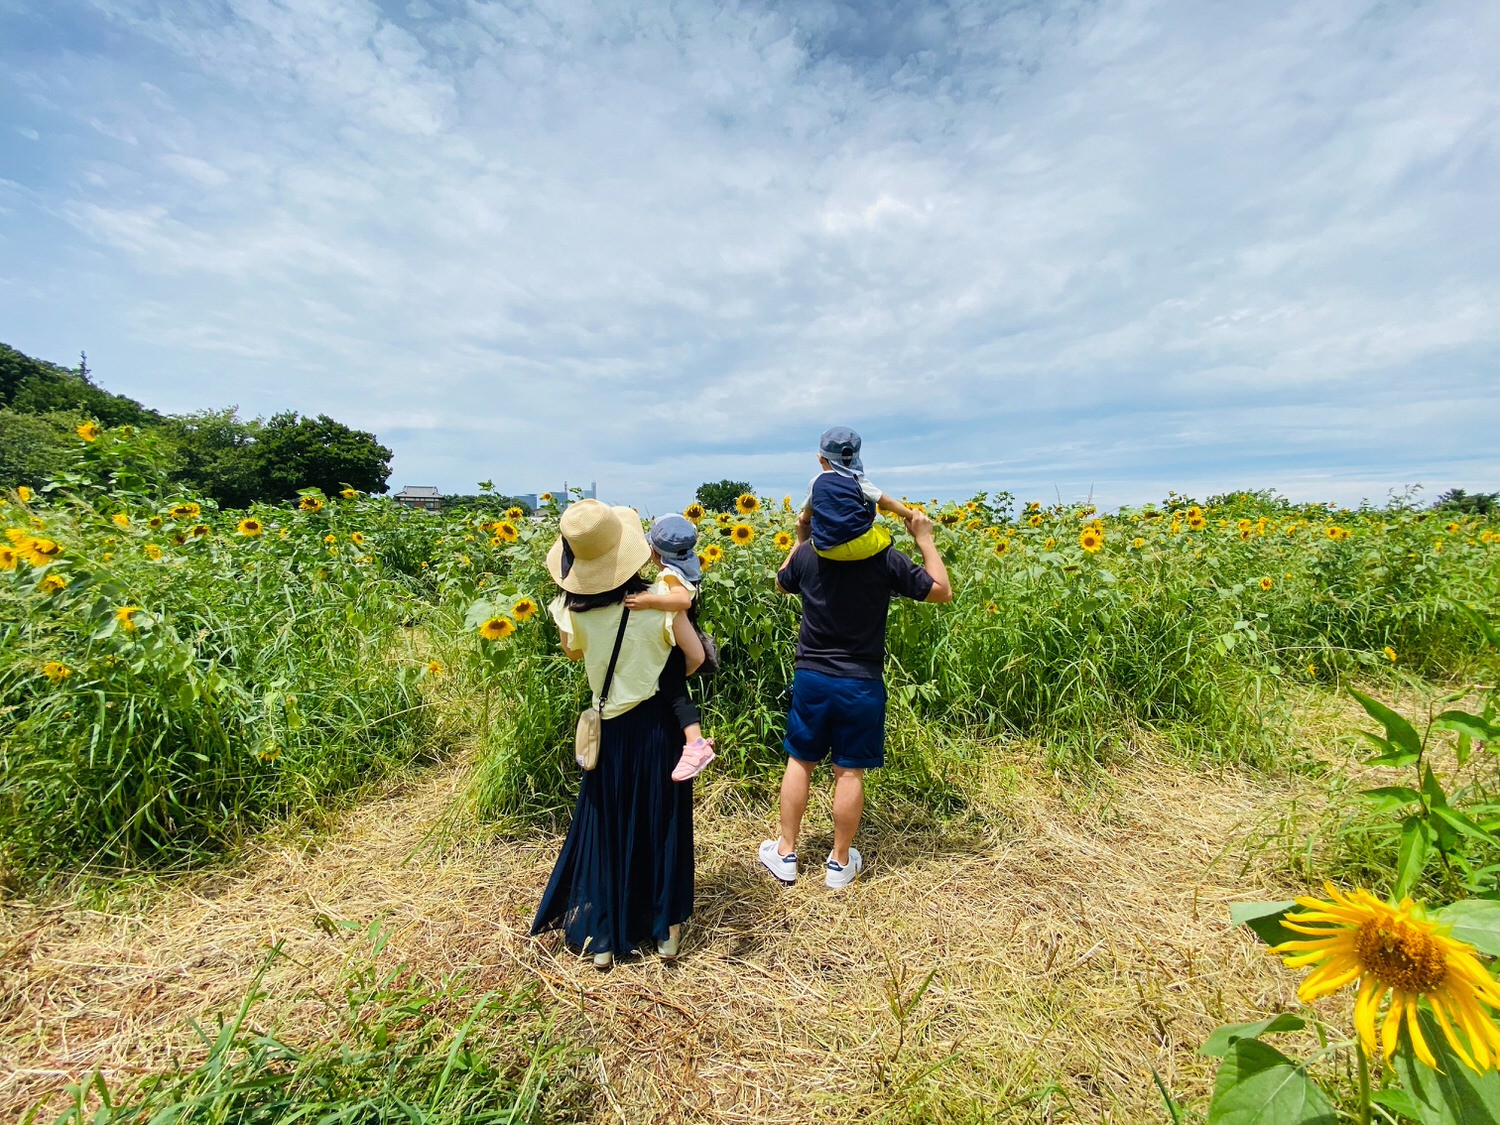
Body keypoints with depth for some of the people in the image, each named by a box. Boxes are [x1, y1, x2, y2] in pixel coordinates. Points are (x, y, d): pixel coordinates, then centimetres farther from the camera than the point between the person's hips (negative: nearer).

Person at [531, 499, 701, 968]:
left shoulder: (572, 614, -15)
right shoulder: (660, 606, -20)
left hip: (608, 731, 2)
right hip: (656, 725, -1)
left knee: (605, 828, 20)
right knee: (661, 825, 17)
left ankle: (602, 935, 34)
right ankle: (666, 928, 33)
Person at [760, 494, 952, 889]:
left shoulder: (807, 554, -5)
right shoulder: (885, 559, -12)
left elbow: (782, 584, 17)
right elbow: (942, 591, -2)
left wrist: (799, 539, 18)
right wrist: (924, 538, 4)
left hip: (810, 677, 2)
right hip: (860, 684, -2)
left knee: (799, 762, 16)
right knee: (850, 772, 10)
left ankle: (784, 854, 27)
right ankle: (840, 862, 26)